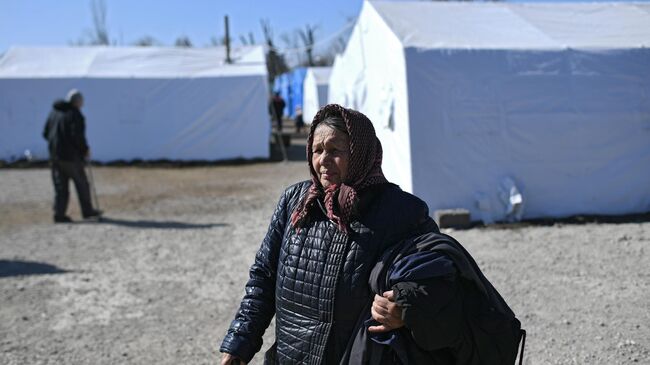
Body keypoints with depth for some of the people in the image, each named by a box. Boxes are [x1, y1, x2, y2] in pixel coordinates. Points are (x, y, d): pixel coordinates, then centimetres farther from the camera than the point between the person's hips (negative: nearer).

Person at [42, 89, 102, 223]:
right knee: (81, 184, 7)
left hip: (54, 155, 7)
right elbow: (77, 136, -20)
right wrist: (85, 150, -6)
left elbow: (45, 133, 13)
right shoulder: (75, 115, -13)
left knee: (60, 186, 9)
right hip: (70, 156, -7)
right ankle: (87, 211, 15)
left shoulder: (54, 112, 11)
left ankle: (59, 214, 7)